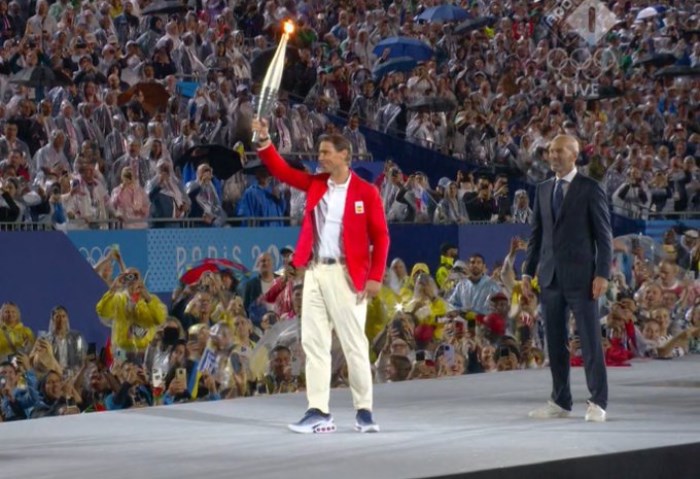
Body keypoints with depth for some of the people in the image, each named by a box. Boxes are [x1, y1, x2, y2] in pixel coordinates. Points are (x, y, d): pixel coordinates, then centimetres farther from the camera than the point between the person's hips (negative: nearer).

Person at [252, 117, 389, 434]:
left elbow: (380, 236, -5)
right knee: (314, 343, 3)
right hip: (314, 272, 5)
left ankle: (364, 411, 8)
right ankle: (319, 412, 6)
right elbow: (283, 171, 7)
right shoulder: (316, 184, 11)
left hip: (346, 274, -5)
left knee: (354, 344, 0)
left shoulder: (366, 192, -4)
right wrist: (264, 140, -5)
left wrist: (375, 277, -11)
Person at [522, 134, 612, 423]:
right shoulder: (543, 190, 13)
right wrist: (528, 271, 10)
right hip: (550, 277, 5)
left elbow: (604, 235, -5)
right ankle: (560, 402, 13)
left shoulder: (590, 190, -3)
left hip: (580, 276, -5)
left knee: (590, 340, -4)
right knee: (555, 342, 7)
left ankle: (598, 403, 0)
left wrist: (602, 274, -12)